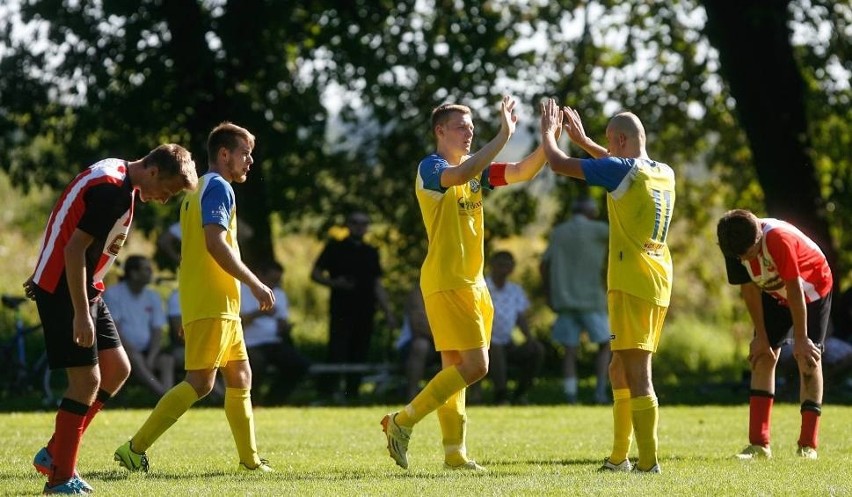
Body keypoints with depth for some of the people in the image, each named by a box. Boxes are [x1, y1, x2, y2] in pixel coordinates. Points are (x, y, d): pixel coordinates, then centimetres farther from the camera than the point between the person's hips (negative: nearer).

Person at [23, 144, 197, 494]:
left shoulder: (116, 177, 9)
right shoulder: (113, 190, -22)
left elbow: (69, 229, 19)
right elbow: (75, 248, -25)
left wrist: (46, 272, 26)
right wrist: (81, 313, -25)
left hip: (86, 290, 10)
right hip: (63, 291, -10)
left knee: (117, 369, 10)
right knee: (87, 380, -9)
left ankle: (54, 454, 15)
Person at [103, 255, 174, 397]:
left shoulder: (153, 297, 13)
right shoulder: (113, 294, -3)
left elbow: (157, 332, 6)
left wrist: (151, 358, -12)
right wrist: (133, 352, -21)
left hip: (146, 350, 5)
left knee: (167, 359, -24)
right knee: (135, 359, -35)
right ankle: (163, 394, -50)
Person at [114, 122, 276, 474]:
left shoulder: (200, 190, 21)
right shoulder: (218, 187, -8)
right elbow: (215, 244, -21)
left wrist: (187, 315, 22)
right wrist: (255, 284, -19)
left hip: (222, 305, 10)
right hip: (212, 303, -10)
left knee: (240, 376, 11)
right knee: (200, 382, -12)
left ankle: (249, 458, 13)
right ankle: (135, 449, -13)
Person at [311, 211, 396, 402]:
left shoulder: (371, 252, 17)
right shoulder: (335, 248, 5)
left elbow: (377, 285, 19)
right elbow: (315, 274, 4)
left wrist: (388, 312, 12)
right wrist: (334, 282, -15)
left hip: (365, 314, 4)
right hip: (341, 313, -4)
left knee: (359, 357, 3)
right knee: (336, 356, -12)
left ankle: (352, 396, 7)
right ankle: (327, 393, -13)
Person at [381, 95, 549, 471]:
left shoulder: (476, 169, 14)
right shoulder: (430, 168, -10)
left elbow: (523, 172, 9)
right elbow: (459, 176, -32)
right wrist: (503, 136, -33)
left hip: (472, 282, 9)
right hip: (446, 282, -9)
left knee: (455, 368, 9)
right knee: (475, 365, -14)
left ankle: (454, 453, 11)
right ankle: (402, 422, -6)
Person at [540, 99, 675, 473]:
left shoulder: (621, 171, -11)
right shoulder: (665, 174, 12)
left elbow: (559, 164, -7)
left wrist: (548, 132, 12)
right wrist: (582, 139, 37)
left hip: (631, 284, -8)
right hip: (658, 286, 8)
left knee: (637, 375, -10)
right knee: (621, 372, 19)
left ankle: (649, 462, -15)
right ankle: (619, 457, 24)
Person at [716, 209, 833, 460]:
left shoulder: (779, 239, -38)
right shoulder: (736, 247, -21)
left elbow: (795, 290, -32)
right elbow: (749, 289, -12)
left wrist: (800, 339, -26)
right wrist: (761, 336, -11)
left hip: (812, 287, -5)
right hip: (775, 293, 5)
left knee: (808, 358, -13)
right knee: (763, 356, -4)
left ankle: (807, 446, -12)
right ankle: (759, 444, -4)